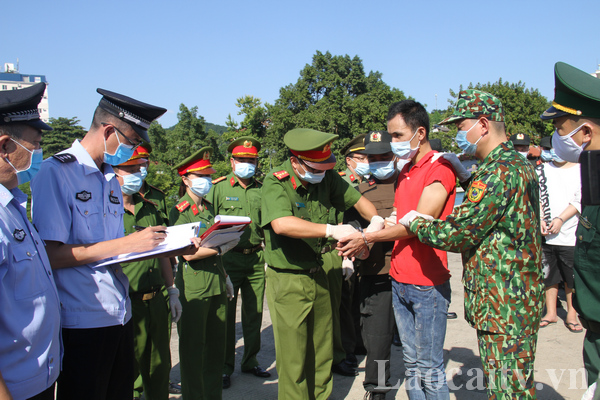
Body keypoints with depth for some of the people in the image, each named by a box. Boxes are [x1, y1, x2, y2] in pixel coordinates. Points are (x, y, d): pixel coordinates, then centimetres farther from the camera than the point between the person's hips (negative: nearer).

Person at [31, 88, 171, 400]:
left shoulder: (111, 179, 15)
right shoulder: (55, 172, -11)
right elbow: (51, 254, -19)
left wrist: (162, 248, 3)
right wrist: (128, 243, -19)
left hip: (119, 315, 8)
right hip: (81, 324, -7)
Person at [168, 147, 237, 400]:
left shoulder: (209, 207, 15)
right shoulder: (179, 211, -7)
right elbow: (188, 253, -16)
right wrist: (221, 247, -13)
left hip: (216, 284, 7)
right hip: (193, 287, -7)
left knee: (217, 345, 13)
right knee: (193, 349, 4)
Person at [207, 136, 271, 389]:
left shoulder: (262, 190, 10)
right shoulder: (218, 188, 0)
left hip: (256, 259, 3)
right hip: (228, 257, -3)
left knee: (254, 313, 10)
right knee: (226, 313, 3)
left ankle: (250, 361, 27)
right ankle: (225, 366, 17)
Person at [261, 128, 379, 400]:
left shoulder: (326, 177, -2)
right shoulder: (276, 183, -19)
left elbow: (357, 200, 10)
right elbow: (281, 224, -37)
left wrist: (376, 220, -9)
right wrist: (331, 230, -39)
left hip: (317, 276, 6)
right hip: (287, 281, -6)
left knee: (322, 353, 19)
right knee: (294, 359, 2)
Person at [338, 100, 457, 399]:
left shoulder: (440, 168, -12)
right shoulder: (405, 170, 15)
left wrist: (367, 238, -14)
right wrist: (368, 239, 0)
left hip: (428, 285, -7)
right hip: (399, 282, 8)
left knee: (429, 369, 2)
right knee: (411, 363, 15)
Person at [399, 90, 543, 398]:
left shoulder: (499, 171, -19)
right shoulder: (518, 164, 15)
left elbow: (457, 234, -21)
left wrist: (414, 222, -4)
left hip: (503, 307, -10)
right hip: (516, 303, 10)